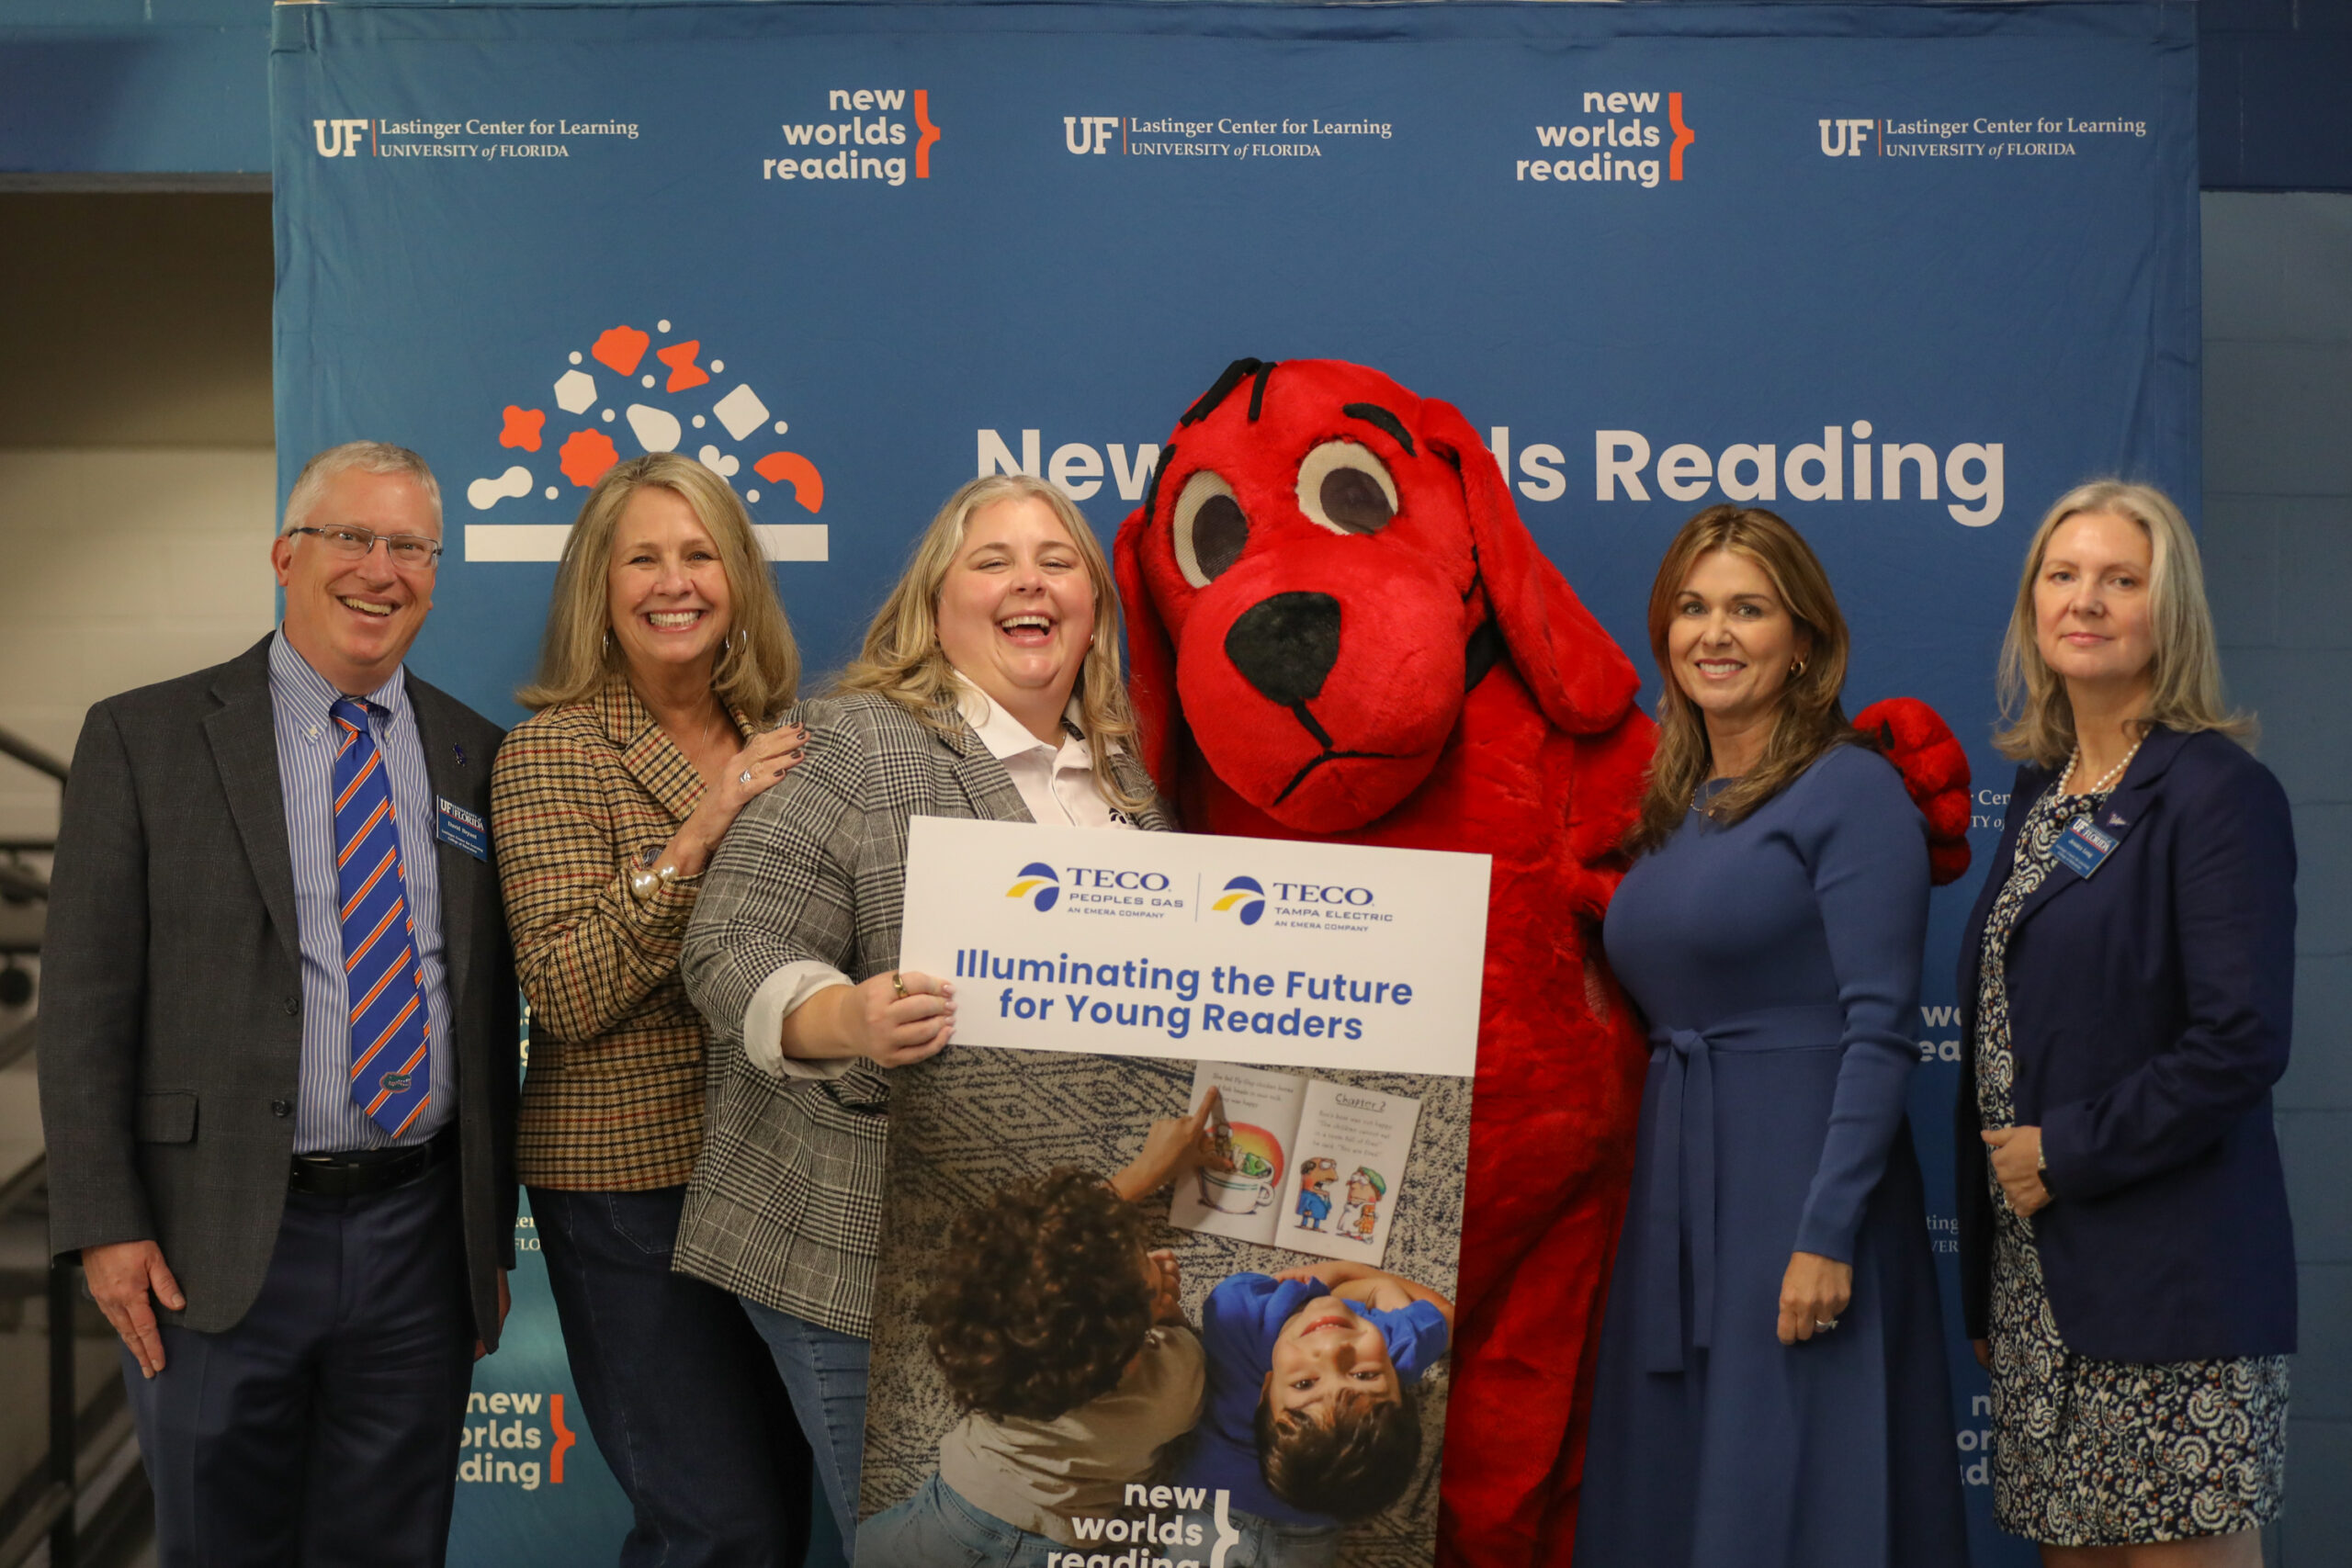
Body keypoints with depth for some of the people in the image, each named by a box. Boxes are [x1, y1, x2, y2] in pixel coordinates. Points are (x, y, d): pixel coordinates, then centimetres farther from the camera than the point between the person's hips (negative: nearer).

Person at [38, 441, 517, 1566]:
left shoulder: (477, 758, 7)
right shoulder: (145, 738, -1)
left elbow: (494, 1011, 10)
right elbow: (86, 998, -4)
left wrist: (491, 1236, 10)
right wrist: (105, 1225, -9)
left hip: (420, 1240, 3)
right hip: (219, 1249, -2)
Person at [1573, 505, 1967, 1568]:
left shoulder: (1851, 790, -7)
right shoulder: (1668, 813, 14)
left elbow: (1878, 1032, -14)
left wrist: (1826, 1235, -20)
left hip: (1802, 1180, -7)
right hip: (1674, 1187, 7)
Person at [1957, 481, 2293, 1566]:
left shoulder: (2219, 793, -9)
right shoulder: (2040, 794, 14)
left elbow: (2242, 1042, -17)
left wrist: (2067, 1154, -12)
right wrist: (1988, 1289, 16)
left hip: (2170, 1285, -7)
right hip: (2040, 1283, 7)